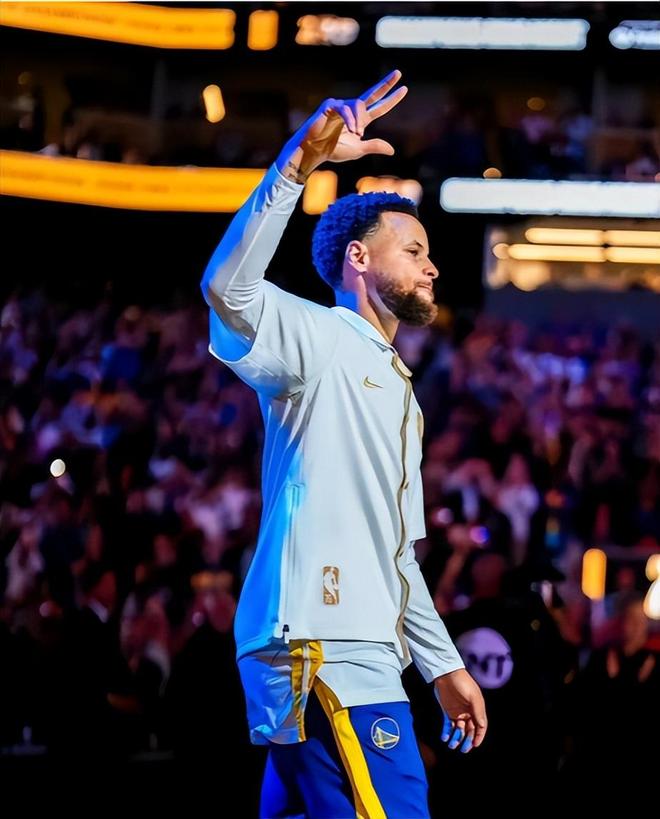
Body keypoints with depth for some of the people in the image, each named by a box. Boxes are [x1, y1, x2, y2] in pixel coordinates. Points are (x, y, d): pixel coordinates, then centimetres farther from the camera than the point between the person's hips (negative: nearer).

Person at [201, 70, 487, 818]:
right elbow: (228, 288, -22)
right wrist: (303, 158, -29)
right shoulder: (320, 340, 0)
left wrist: (443, 664, 26)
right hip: (323, 654, -10)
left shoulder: (396, 392, 29)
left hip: (359, 656, 10)